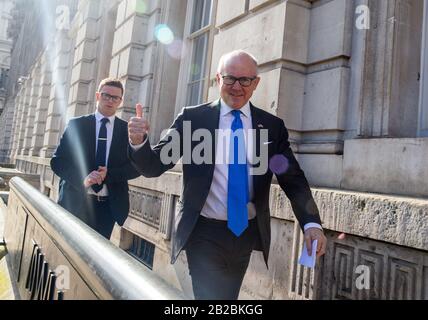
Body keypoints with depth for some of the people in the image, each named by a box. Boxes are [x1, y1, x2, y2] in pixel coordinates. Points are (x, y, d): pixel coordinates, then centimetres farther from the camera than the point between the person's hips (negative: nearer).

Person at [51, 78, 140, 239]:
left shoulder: (128, 130, 5)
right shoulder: (77, 124, 4)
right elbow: (57, 160, -1)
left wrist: (109, 174, -15)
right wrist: (82, 179, -18)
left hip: (108, 206, 1)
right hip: (75, 202, 0)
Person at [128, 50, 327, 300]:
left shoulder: (273, 126, 1)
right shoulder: (192, 118, -4)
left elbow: (293, 179, -1)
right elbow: (154, 166, -7)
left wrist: (312, 223, -14)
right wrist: (139, 142, -28)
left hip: (246, 234, 3)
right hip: (204, 233, -3)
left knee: (229, 296, 20)